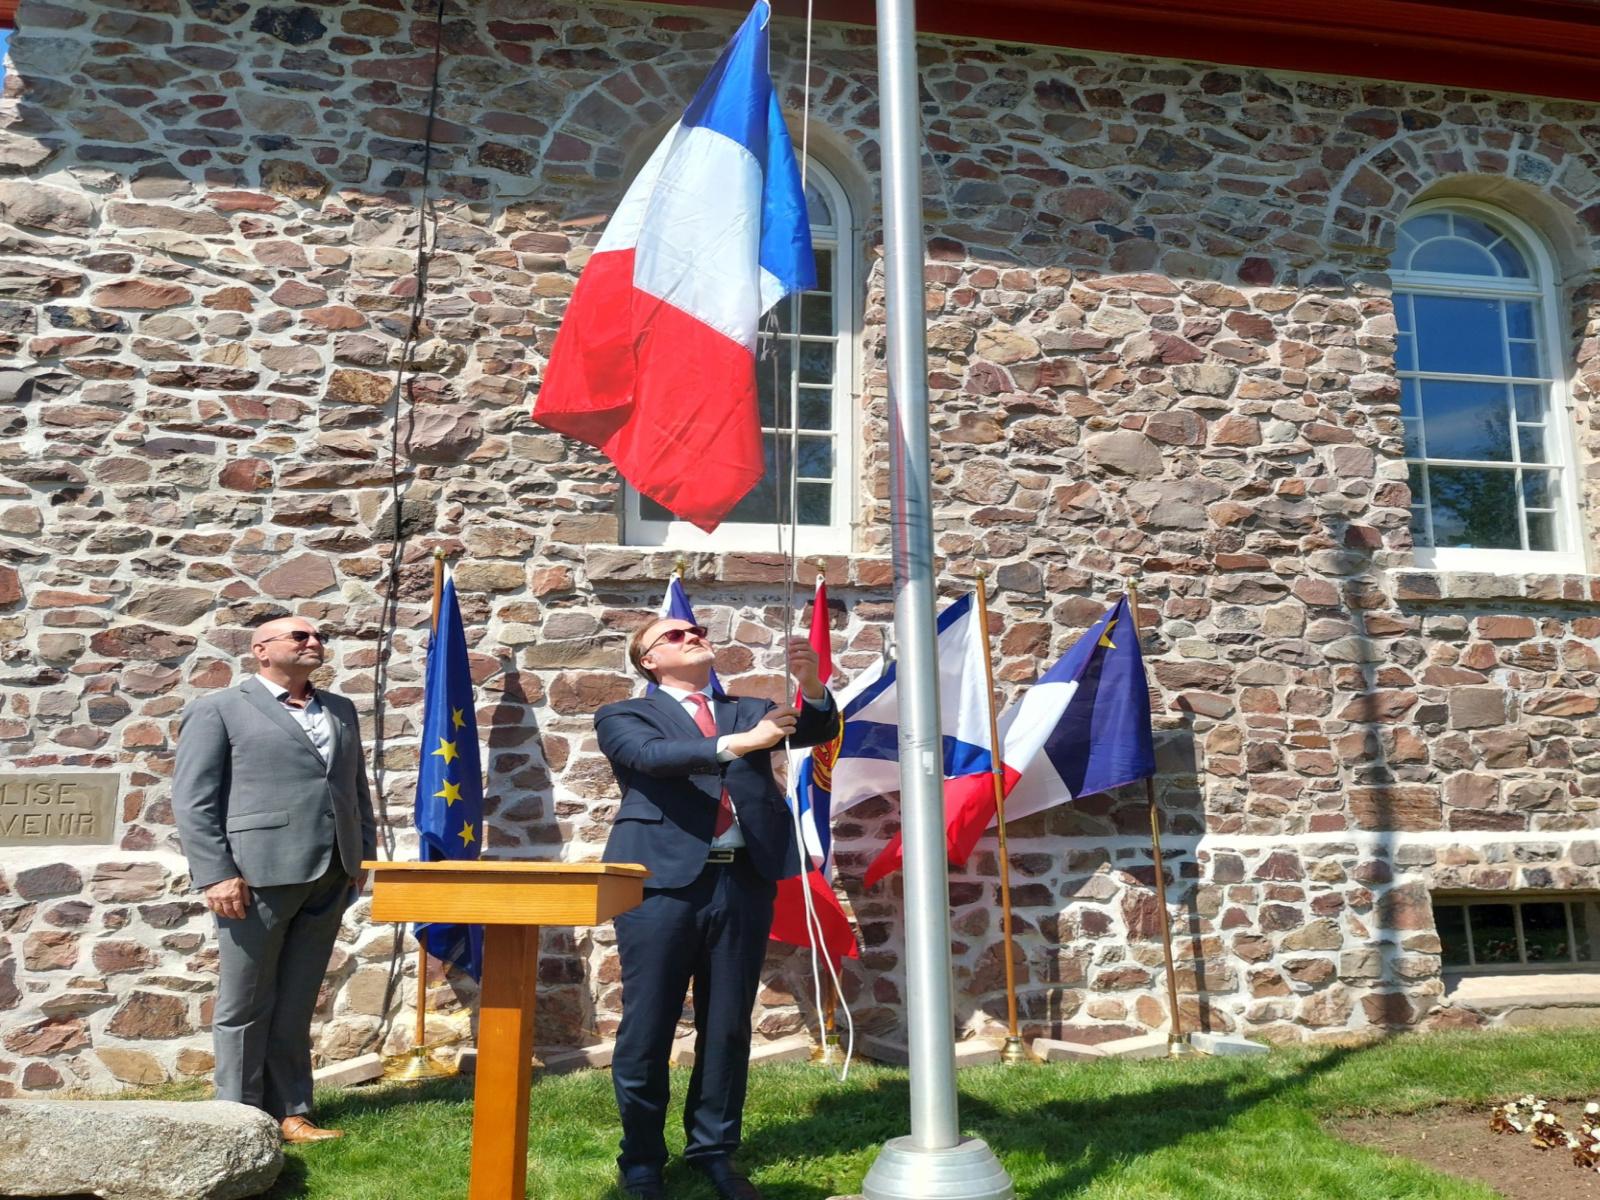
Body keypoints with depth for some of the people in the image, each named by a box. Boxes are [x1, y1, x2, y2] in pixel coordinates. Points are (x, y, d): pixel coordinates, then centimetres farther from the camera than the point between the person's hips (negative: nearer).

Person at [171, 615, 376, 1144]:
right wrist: (216, 875, -13)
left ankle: (291, 1112, 19)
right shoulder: (218, 709, 1)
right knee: (246, 1005, 4)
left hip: (329, 878, 5)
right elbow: (193, 799, -5)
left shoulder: (340, 711, 18)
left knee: (297, 1004, 12)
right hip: (256, 876, -5)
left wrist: (363, 856, 12)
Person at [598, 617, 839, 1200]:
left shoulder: (749, 709, 18)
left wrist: (812, 683, -18)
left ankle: (714, 1152, 24)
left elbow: (817, 730, 3)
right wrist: (739, 743, -23)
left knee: (728, 1027, 10)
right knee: (648, 1027, 4)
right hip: (663, 880, -3)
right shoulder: (625, 715, 9)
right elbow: (652, 756, -12)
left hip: (743, 882, 3)